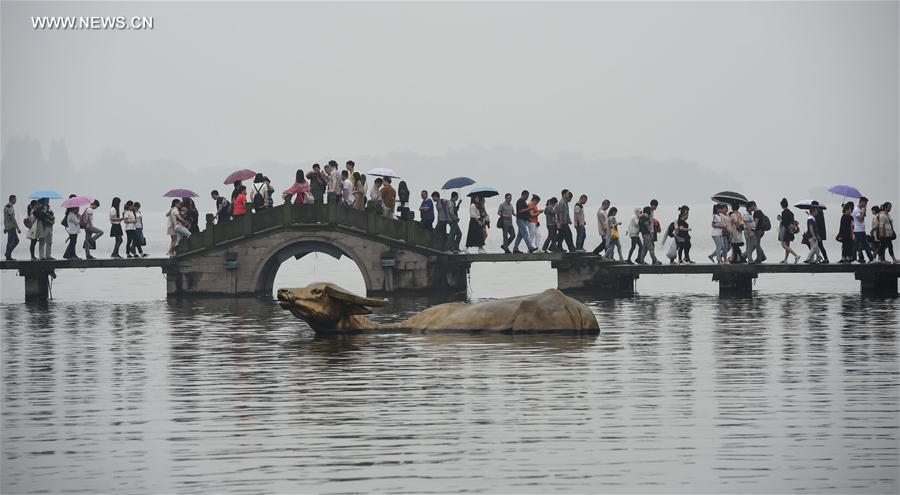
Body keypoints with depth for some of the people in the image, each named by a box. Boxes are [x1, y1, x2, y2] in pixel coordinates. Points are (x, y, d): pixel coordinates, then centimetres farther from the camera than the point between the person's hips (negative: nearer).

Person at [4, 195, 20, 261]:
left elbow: (6, 218, 21)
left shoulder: (6, 206, 15)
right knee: (10, 242, -4)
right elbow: (12, 218, -21)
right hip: (11, 227, -10)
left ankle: (7, 253, 13)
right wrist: (18, 228, -20)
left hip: (7, 227, 10)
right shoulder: (10, 207, -17)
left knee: (16, 240, 14)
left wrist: (5, 228, 25)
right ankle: (8, 256, -1)